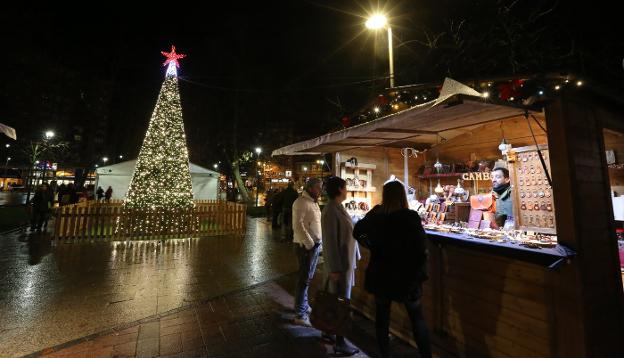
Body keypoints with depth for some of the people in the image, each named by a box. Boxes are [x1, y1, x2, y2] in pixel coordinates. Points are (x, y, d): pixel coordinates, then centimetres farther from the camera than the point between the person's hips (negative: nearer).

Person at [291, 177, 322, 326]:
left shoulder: (313, 202, 13)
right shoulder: (301, 202, -17)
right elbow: (298, 225, -24)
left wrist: (317, 243, 10)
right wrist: (310, 244, -22)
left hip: (315, 244, 9)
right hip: (306, 246, -9)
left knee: (307, 277, 20)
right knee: (304, 279, 0)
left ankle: (304, 306, 36)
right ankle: (300, 314, 13)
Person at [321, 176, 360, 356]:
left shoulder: (339, 207, 7)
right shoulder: (331, 211, -22)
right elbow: (330, 242, -22)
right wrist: (335, 268, -20)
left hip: (346, 260, 9)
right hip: (339, 262, -9)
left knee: (335, 299, 20)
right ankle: (339, 342, 19)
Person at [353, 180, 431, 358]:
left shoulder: (375, 215, -8)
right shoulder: (411, 217, -18)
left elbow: (357, 232, 8)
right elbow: (421, 249, -16)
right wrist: (421, 274, -4)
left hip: (380, 275, 3)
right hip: (407, 276, -2)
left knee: (382, 317, 18)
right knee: (417, 320, 19)